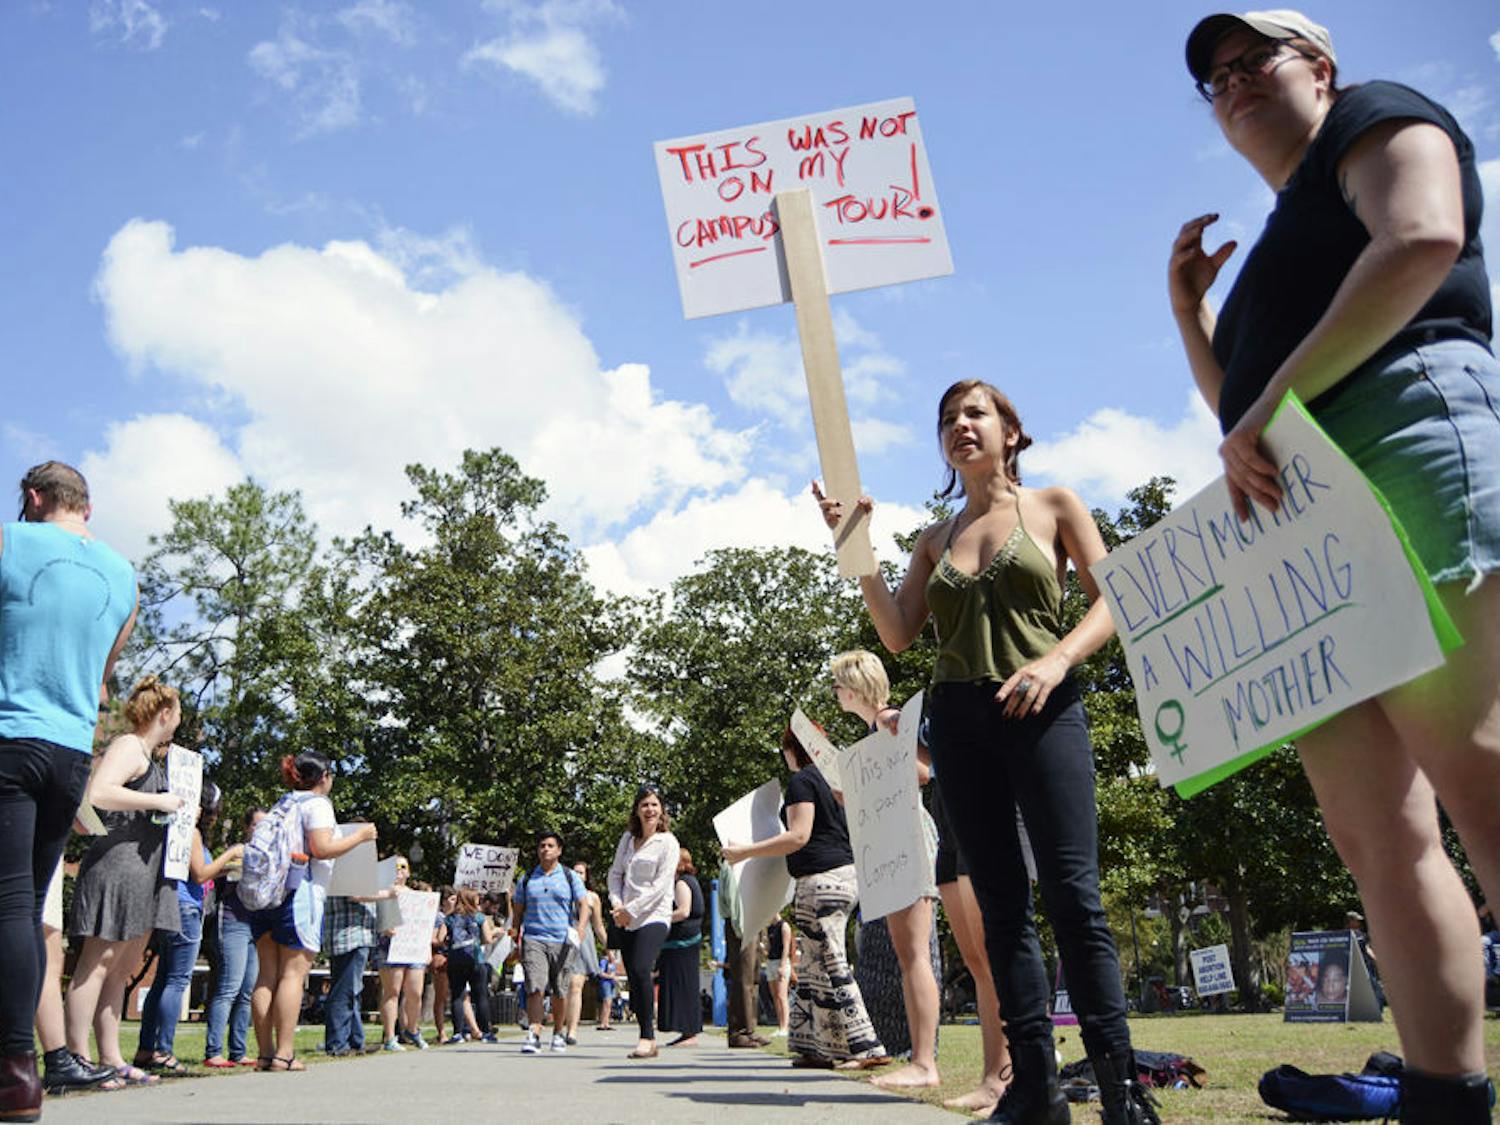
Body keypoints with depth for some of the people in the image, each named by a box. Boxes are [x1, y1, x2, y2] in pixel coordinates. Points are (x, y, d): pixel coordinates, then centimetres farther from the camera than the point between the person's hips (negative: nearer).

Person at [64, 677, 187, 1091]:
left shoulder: (149, 756, 21)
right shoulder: (128, 747, -9)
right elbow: (98, 793, -26)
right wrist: (157, 801, -19)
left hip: (143, 869, 10)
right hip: (117, 862, -10)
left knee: (124, 967, 10)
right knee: (99, 961, -8)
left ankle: (111, 1059, 14)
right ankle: (78, 1058, -6)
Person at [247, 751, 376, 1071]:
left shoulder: (282, 804, 20)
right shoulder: (316, 804, -3)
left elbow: (256, 843, 17)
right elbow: (321, 849, -13)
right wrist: (359, 836, -3)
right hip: (298, 892, -8)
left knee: (267, 974, 6)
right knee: (293, 973, -6)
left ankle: (265, 1052, 7)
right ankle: (284, 1053, -8)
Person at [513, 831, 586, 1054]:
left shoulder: (570, 877, 8)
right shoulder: (527, 879, 12)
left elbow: (583, 905, 2)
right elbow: (518, 911, 16)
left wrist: (580, 928, -15)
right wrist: (516, 939, 8)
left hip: (562, 940, 0)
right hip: (533, 938, 0)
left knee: (559, 991, 6)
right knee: (534, 987, -15)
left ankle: (559, 1033, 21)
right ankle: (533, 1035, -17)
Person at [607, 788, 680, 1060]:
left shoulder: (668, 842, -2)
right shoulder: (628, 838, 14)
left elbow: (661, 884, -8)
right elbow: (615, 872, 15)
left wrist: (631, 910, -12)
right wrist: (616, 904, -2)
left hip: (653, 915, -5)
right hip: (626, 919, 5)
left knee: (641, 970, -22)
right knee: (633, 976, 3)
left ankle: (647, 1038, -18)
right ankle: (648, 1039, 12)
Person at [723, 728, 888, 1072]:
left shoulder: (802, 780, -10)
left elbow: (798, 836, -18)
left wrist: (746, 852, -14)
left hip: (820, 878, -10)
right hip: (845, 873, 10)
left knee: (829, 966, -7)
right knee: (813, 966, 14)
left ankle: (865, 1047, -8)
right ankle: (816, 1049, 17)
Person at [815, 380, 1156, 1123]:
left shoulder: (1053, 506, 10)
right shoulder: (934, 540, 18)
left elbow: (1112, 600, 2)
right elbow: (898, 635, 7)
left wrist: (1057, 659, -16)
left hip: (1040, 710, -3)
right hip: (957, 719, 4)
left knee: (1070, 893, -12)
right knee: (1001, 902, 2)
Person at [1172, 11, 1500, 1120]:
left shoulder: (1378, 118, 13)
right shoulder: (1279, 242, 35)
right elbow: (1235, 402, 35)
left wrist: (1275, 400, -15)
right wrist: (1187, 305, 25)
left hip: (1405, 449, -8)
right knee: (1375, 832, -2)